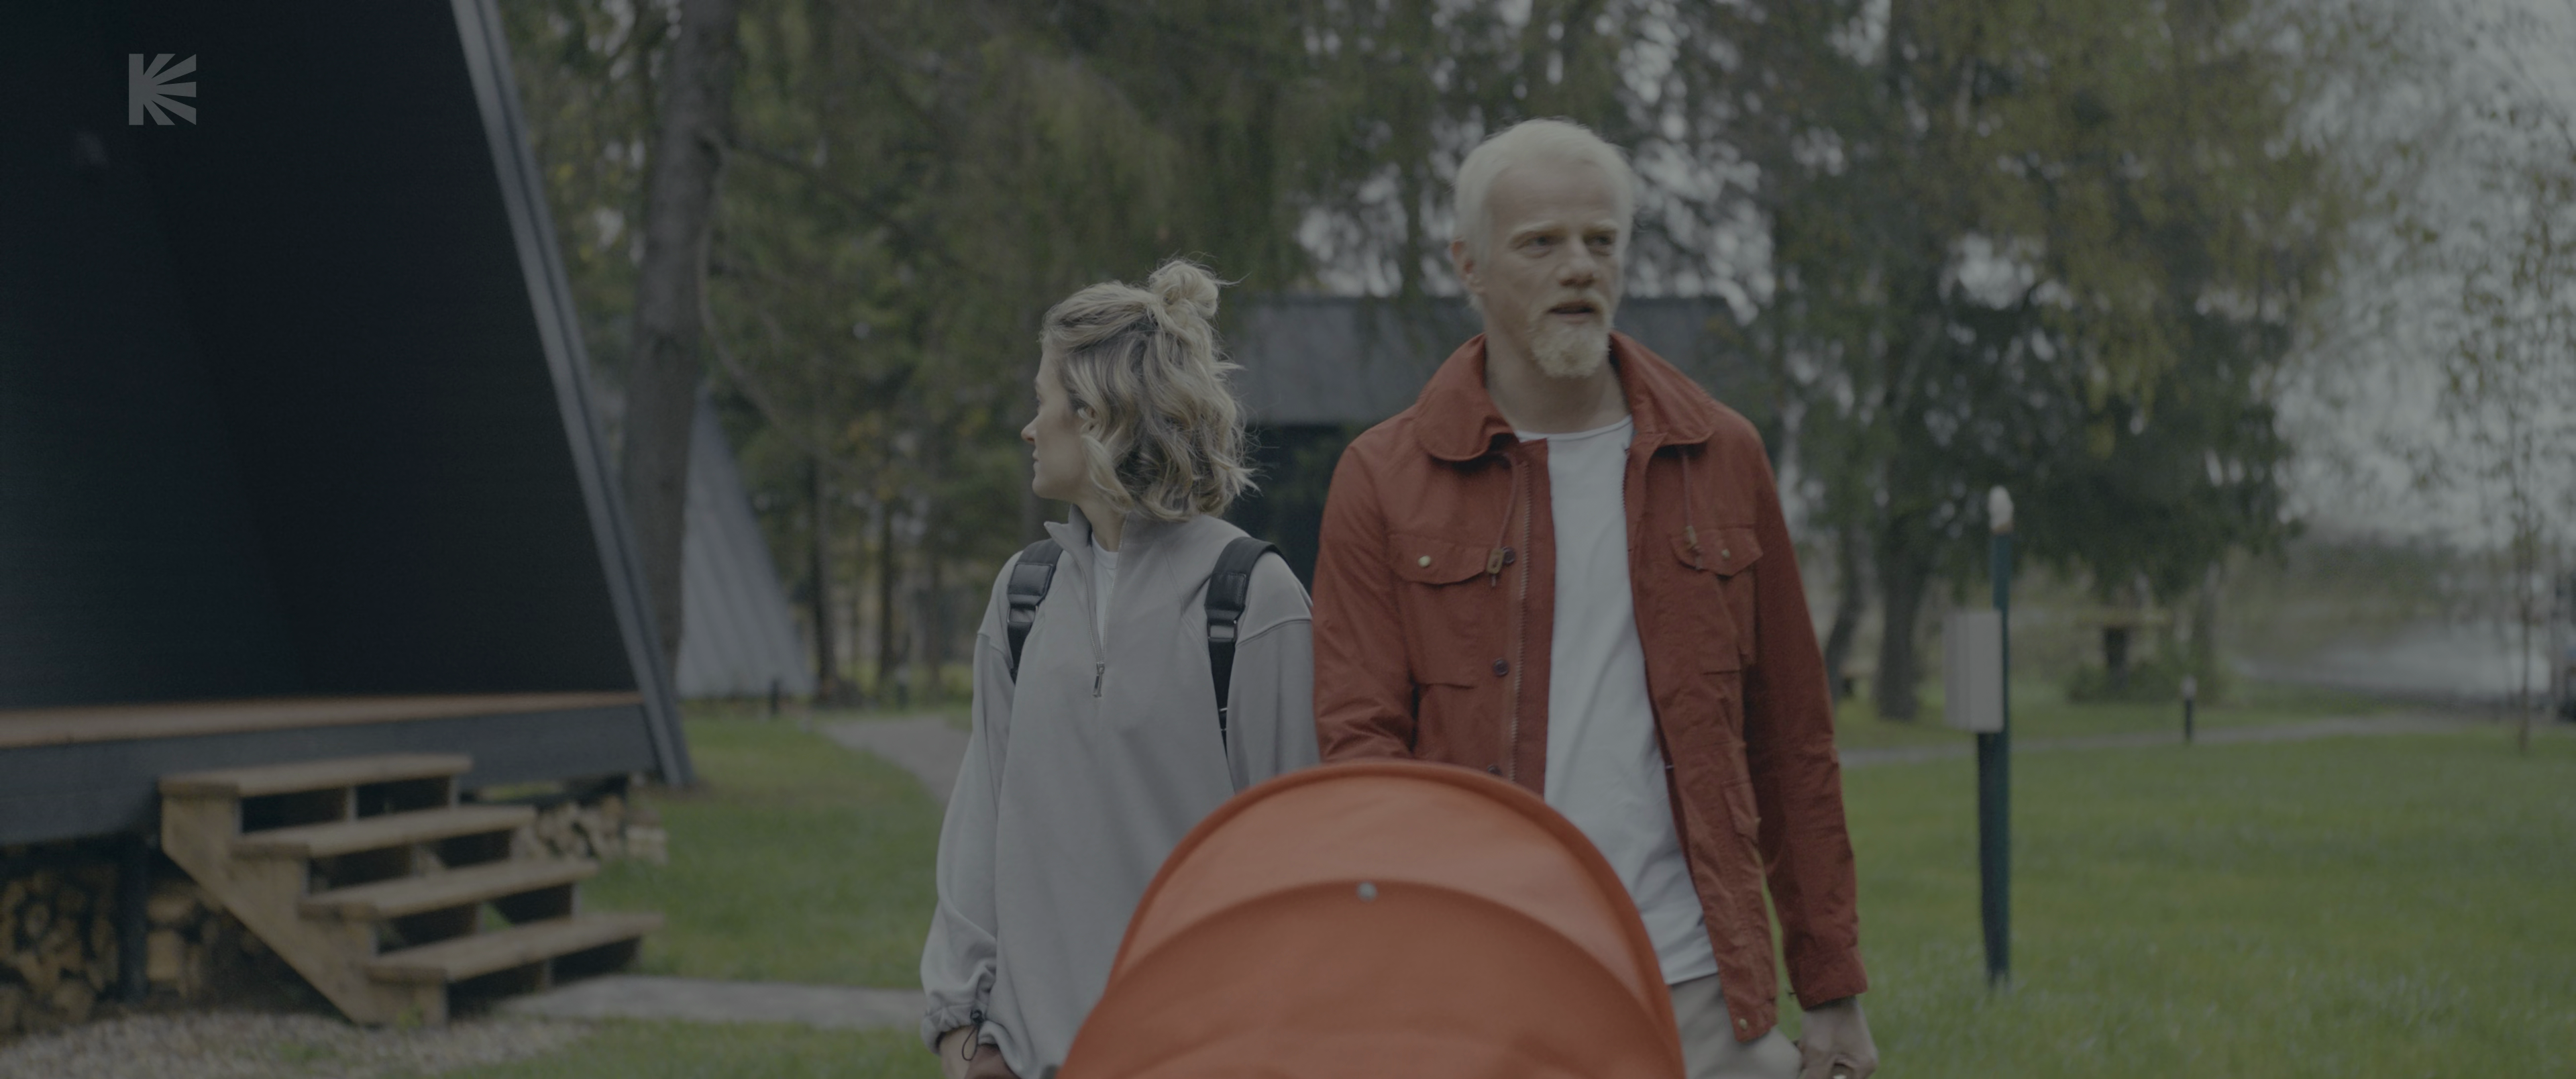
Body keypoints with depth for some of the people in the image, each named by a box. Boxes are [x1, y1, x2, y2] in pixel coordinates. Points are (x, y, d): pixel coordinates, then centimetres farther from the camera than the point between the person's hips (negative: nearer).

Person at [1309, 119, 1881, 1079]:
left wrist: (1832, 989, 11)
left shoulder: (1721, 459, 10)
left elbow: (1791, 739, 12)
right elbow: (1359, 739, 0)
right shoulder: (1385, 480, 3)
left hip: (1696, 996, 2)